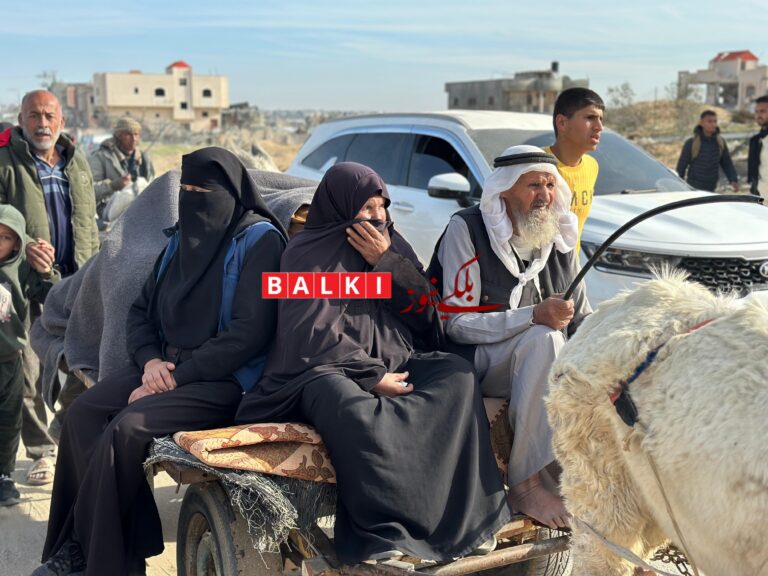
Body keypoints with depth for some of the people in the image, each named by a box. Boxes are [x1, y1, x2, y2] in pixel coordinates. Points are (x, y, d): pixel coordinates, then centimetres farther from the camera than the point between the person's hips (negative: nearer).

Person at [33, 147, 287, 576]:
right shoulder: (182, 239, 14)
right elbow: (141, 311, 16)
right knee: (84, 411, -14)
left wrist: (176, 378, -18)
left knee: (128, 427, -26)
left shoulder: (259, 240, -9)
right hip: (168, 366, 8)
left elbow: (249, 332, -18)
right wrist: (151, 360, -5)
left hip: (227, 380, -7)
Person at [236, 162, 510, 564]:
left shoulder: (391, 244, 13)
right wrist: (373, 376, -18)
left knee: (456, 374, -21)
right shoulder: (307, 252, -2)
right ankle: (384, 534, -37)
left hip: (390, 363, 6)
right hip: (325, 370, -5)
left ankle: (464, 515, -24)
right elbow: (312, 337, -12)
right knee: (351, 407, -39)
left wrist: (387, 262, -7)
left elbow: (428, 318, 5)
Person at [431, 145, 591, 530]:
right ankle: (526, 483, -30)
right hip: (473, 362, -6)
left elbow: (582, 318, 14)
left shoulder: (560, 238, 9)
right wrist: (533, 316, -29)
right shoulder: (467, 229, -10)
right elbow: (455, 324, -17)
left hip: (540, 365, 6)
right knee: (542, 338, -34)